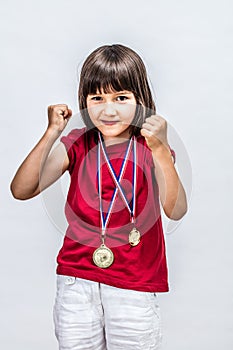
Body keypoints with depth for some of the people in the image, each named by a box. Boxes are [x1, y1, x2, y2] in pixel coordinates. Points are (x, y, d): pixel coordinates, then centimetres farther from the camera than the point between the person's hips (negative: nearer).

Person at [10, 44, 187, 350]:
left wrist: (160, 149, -30)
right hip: (78, 278, 2)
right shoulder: (77, 144, -2)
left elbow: (176, 210, -19)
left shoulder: (151, 147, -5)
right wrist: (52, 134, -21)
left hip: (135, 283, -1)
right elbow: (22, 190, -12)